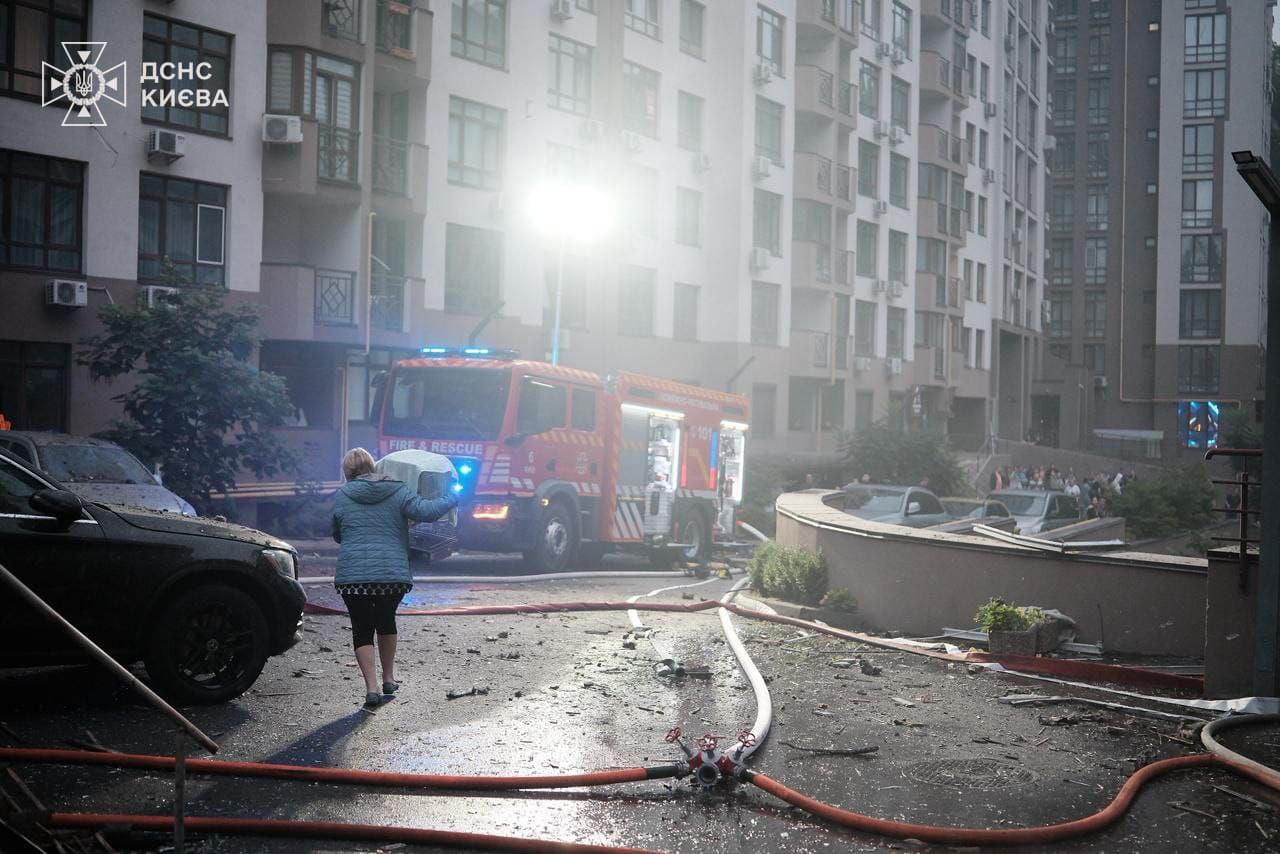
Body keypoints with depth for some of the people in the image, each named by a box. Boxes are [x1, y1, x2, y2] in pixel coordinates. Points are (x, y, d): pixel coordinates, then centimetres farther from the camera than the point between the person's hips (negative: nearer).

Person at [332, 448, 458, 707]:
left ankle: (372, 687, -5)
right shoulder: (397, 492, 4)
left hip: (352, 575, -1)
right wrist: (452, 499, 9)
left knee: (362, 629, 7)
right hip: (393, 573, 1)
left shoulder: (341, 496, 7)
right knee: (386, 620, 23)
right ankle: (388, 679, 30)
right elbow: (426, 511, -9)